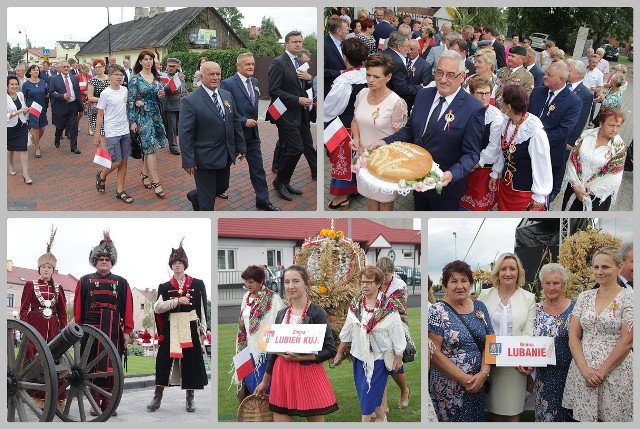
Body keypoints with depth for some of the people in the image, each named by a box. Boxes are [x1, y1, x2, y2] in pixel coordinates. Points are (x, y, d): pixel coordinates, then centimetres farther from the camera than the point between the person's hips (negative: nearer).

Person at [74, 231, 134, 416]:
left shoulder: (121, 282, 10)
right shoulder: (85, 281, 9)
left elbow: (127, 308, 5)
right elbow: (78, 307, 6)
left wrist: (127, 331, -1)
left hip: (113, 331, 0)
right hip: (91, 330, 0)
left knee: (112, 366, -1)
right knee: (93, 365, 1)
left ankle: (108, 402, 5)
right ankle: (95, 402, 7)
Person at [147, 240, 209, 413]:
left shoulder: (197, 285, 5)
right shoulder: (165, 287, 8)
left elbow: (202, 309, 6)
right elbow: (157, 307, -4)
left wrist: (203, 331, 1)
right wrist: (177, 301, -15)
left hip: (190, 329, -1)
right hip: (171, 329, 1)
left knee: (191, 362, 1)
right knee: (164, 361, -2)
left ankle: (190, 399, 11)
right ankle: (157, 398, 6)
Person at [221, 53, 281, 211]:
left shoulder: (255, 83, 7)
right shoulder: (228, 84, -16)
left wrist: (253, 120, 11)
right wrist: (244, 121, -20)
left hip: (252, 132, 6)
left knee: (258, 167, 7)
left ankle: (263, 199, 14)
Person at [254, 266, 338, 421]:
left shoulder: (317, 313, -8)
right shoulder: (282, 314, 9)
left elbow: (330, 350, -10)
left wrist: (301, 357, -19)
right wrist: (265, 381, 20)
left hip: (309, 374, -5)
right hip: (282, 375, 5)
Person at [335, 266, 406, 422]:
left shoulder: (389, 306, -12)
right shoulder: (355, 304, 2)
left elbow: (397, 333, -7)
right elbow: (347, 331, 9)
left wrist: (398, 357, -6)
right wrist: (339, 352, 12)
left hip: (379, 357, -5)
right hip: (360, 355, 5)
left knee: (368, 394, -4)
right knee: (366, 391, 12)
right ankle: (381, 417, 34)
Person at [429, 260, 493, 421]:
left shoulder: (480, 307, 7)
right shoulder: (436, 312, -8)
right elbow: (434, 353, -13)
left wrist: (484, 373, -9)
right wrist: (464, 378, -16)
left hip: (478, 384, 5)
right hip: (448, 388, -5)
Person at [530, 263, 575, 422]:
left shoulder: (574, 308, -4)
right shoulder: (536, 309, 5)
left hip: (569, 373, -3)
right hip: (543, 376, 3)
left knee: (564, 413, 4)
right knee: (545, 415, 7)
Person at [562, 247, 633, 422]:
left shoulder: (628, 298, -4)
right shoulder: (584, 297, 9)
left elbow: (627, 341, -9)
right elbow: (573, 336, 5)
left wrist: (602, 372, -12)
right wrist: (585, 369, -8)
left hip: (615, 373, -4)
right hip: (582, 372, 4)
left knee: (612, 417, 0)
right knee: (584, 417, 5)